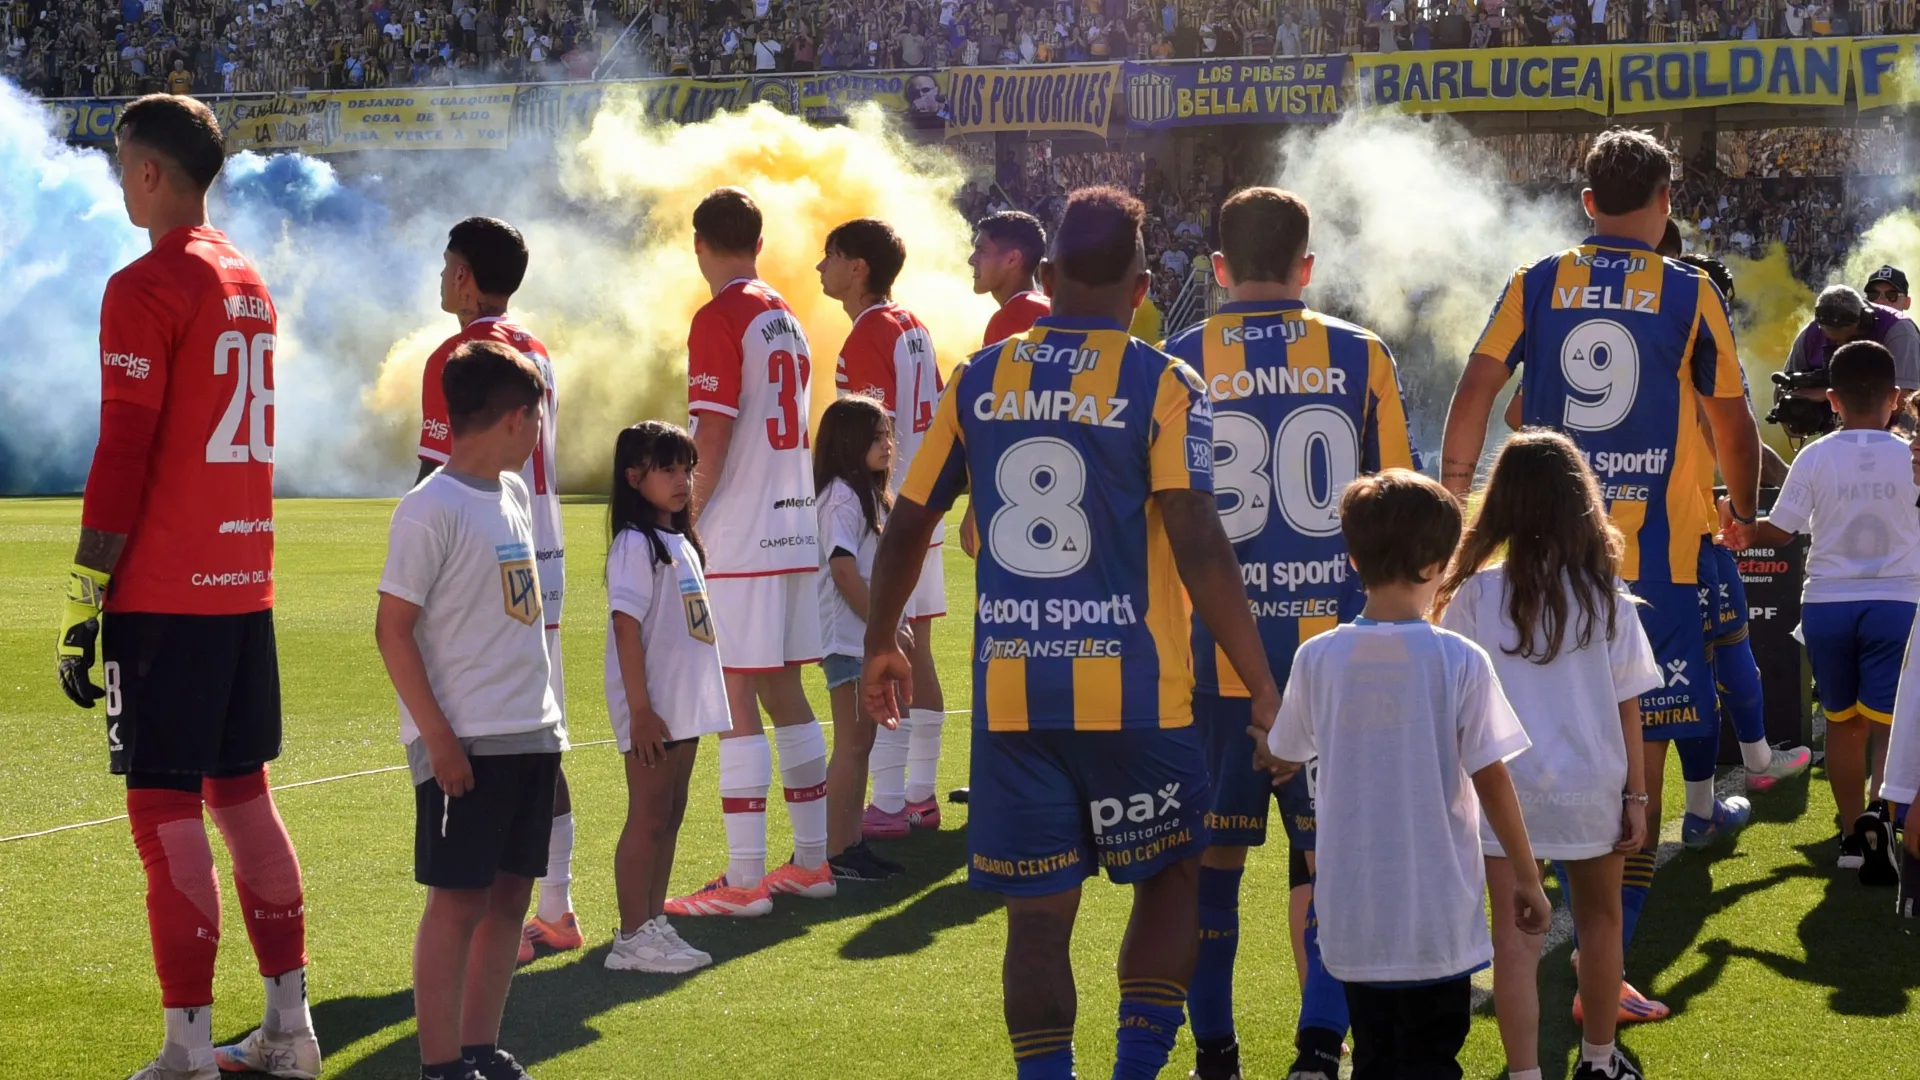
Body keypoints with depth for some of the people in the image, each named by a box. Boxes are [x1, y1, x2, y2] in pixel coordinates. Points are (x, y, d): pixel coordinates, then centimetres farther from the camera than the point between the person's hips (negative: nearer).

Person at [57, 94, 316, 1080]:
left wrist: (82, 605, -13)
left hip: (166, 592, -8)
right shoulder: (250, 286, 14)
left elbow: (123, 455, -15)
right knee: (242, 791, 15)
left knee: (165, 809, -4)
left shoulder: (147, 287, -12)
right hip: (247, 581, 8)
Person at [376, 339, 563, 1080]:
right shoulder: (431, 510, -14)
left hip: (531, 734, 8)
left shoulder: (513, 494, 12)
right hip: (466, 741, -8)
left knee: (510, 894, 10)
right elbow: (393, 630, -14)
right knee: (458, 900, -4)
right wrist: (437, 736, -16)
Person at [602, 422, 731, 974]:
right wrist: (640, 711, -21)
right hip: (651, 711, -8)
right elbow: (627, 627, -18)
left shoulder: (681, 542, 14)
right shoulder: (635, 544, -13)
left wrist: (699, 700, 15)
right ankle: (632, 938, 0)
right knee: (648, 818, -5)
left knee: (670, 815, 12)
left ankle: (655, 924, 18)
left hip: (686, 706, 8)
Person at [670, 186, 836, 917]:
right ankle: (812, 861, 18)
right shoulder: (787, 319, 15)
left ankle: (744, 879, -6)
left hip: (739, 538, -8)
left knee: (738, 699, -6)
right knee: (783, 690, 14)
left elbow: (713, 437, -16)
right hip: (795, 529, 8)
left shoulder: (720, 319, -10)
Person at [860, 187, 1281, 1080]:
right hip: (1134, 692, -2)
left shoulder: (977, 382, 6)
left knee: (1037, 913, 8)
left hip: (1009, 695, 3)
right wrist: (1263, 687, -8)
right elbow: (1199, 548, -13)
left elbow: (907, 527, 11)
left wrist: (879, 647, 25)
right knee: (1171, 874, 17)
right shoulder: (1163, 387, -5)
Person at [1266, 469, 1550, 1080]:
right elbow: (1491, 781, -9)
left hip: (1352, 909, 3)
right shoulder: (1460, 661, -12)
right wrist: (1527, 876, 2)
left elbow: (1284, 756, 10)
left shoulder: (1317, 659, -5)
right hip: (1438, 909, -3)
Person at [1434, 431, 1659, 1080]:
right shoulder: (1606, 595, -6)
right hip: (1592, 786, 2)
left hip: (1504, 788, -2)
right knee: (1600, 920, 21)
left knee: (1515, 936, 1)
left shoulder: (1475, 595, -9)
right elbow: (1628, 707, -3)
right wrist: (1636, 795, 4)